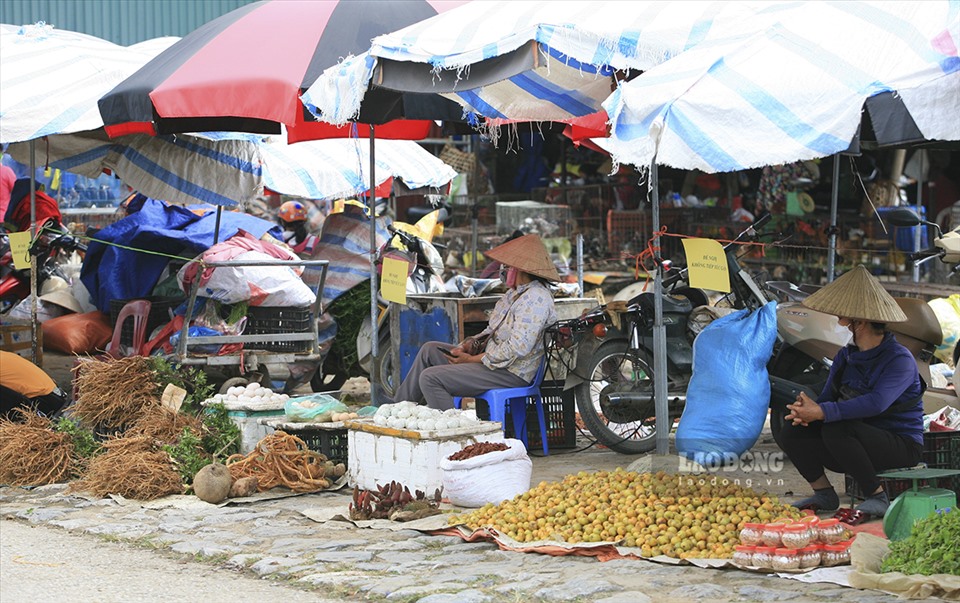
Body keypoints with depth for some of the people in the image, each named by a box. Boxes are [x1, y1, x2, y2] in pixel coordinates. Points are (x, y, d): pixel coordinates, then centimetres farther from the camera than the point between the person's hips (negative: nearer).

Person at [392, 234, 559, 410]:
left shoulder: (536, 298, -20)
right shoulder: (515, 293, 15)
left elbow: (518, 348, -27)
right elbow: (492, 331, 23)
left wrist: (473, 359, -19)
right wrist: (470, 343, 1)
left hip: (510, 374, -11)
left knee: (430, 378, -18)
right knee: (430, 349, 18)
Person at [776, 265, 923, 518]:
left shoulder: (900, 360, -17)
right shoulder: (845, 357, 9)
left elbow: (876, 403, -33)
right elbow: (827, 397, 5)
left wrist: (822, 412, -40)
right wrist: (806, 409, -22)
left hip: (901, 446, -7)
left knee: (836, 429, -34)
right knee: (792, 432, -10)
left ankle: (877, 498, -22)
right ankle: (824, 494, 3)